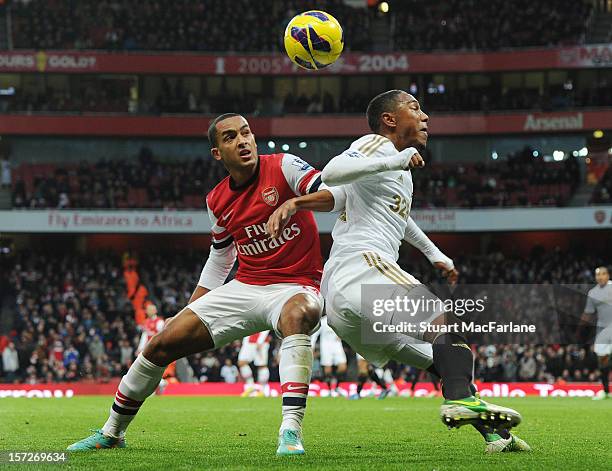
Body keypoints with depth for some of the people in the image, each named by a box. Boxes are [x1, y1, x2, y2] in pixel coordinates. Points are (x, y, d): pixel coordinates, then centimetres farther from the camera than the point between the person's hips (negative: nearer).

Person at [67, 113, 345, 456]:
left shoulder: (283, 167, -9)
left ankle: (291, 432, -48)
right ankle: (113, 431, 18)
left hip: (295, 286, -5)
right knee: (163, 343, -3)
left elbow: (338, 194, -21)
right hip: (245, 287, 5)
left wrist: (296, 202, -40)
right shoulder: (218, 201, 7)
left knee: (298, 314, -43)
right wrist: (189, 311, 21)